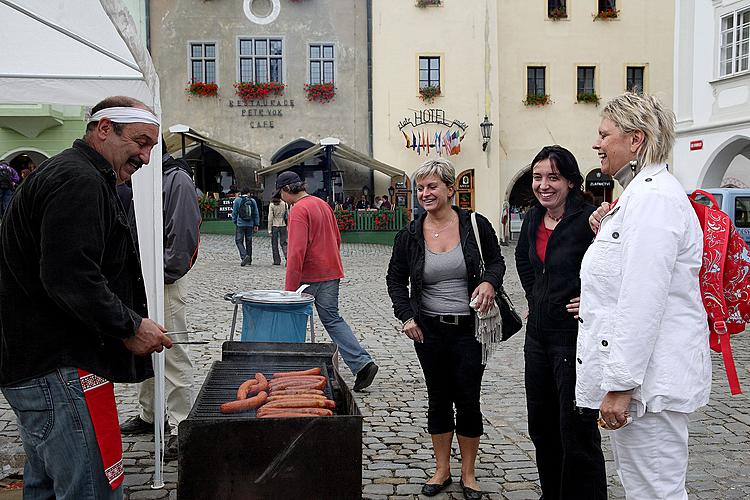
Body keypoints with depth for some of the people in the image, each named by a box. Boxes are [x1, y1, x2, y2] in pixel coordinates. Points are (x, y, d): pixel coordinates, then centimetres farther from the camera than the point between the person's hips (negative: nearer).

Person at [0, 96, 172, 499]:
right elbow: (70, 279, -26)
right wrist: (129, 327, -16)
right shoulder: (79, 182, -15)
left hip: (33, 366, 12)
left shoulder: (65, 174, 21)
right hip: (60, 371, -12)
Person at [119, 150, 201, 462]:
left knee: (173, 354, -5)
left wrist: (162, 274, -18)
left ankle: (180, 428, 3)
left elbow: (184, 234, -18)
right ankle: (147, 415, 33)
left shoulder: (177, 179, -11)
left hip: (165, 283, -9)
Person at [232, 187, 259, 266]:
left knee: (239, 241, 0)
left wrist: (234, 221, 12)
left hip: (240, 224, -3)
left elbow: (234, 212, -1)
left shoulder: (237, 200, -2)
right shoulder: (252, 201, 5)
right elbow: (256, 214, 8)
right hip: (250, 225, 3)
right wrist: (256, 225, 13)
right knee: (249, 242, 11)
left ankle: (244, 256, -21)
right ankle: (249, 260, 15)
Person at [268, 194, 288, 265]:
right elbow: (288, 215, 2)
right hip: (283, 225, 2)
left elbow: (270, 218, -7)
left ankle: (277, 261, 9)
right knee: (283, 243, 9)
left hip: (274, 225, -2)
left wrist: (269, 229, -3)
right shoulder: (284, 204, 0)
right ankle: (287, 256, -11)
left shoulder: (272, 205, -7)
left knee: (274, 244, 8)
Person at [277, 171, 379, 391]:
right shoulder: (323, 204, 13)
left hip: (309, 276, -8)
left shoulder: (298, 210, -15)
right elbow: (337, 239, 20)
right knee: (332, 319, 11)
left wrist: (290, 288, -20)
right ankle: (363, 363, -1)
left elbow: (296, 252, -22)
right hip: (331, 273, 8)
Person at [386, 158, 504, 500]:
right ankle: (442, 470, 29)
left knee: (468, 401, 5)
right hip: (429, 330, 2)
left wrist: (489, 282, -15)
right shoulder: (409, 235, -1)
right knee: (438, 400, 13)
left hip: (469, 330, -2)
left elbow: (496, 262, 7)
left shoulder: (476, 225, -5)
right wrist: (406, 315, -3)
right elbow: (395, 278, 10)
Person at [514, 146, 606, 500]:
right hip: (538, 333, 8)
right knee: (541, 426, 19)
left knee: (577, 431, 0)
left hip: (575, 336, -8)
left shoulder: (588, 218, -18)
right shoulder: (534, 218, 7)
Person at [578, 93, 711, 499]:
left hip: (649, 378, -11)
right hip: (639, 373, 11)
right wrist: (606, 234, 10)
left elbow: (643, 301, -24)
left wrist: (620, 384, -22)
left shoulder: (653, 196, -18)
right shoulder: (642, 192, 17)